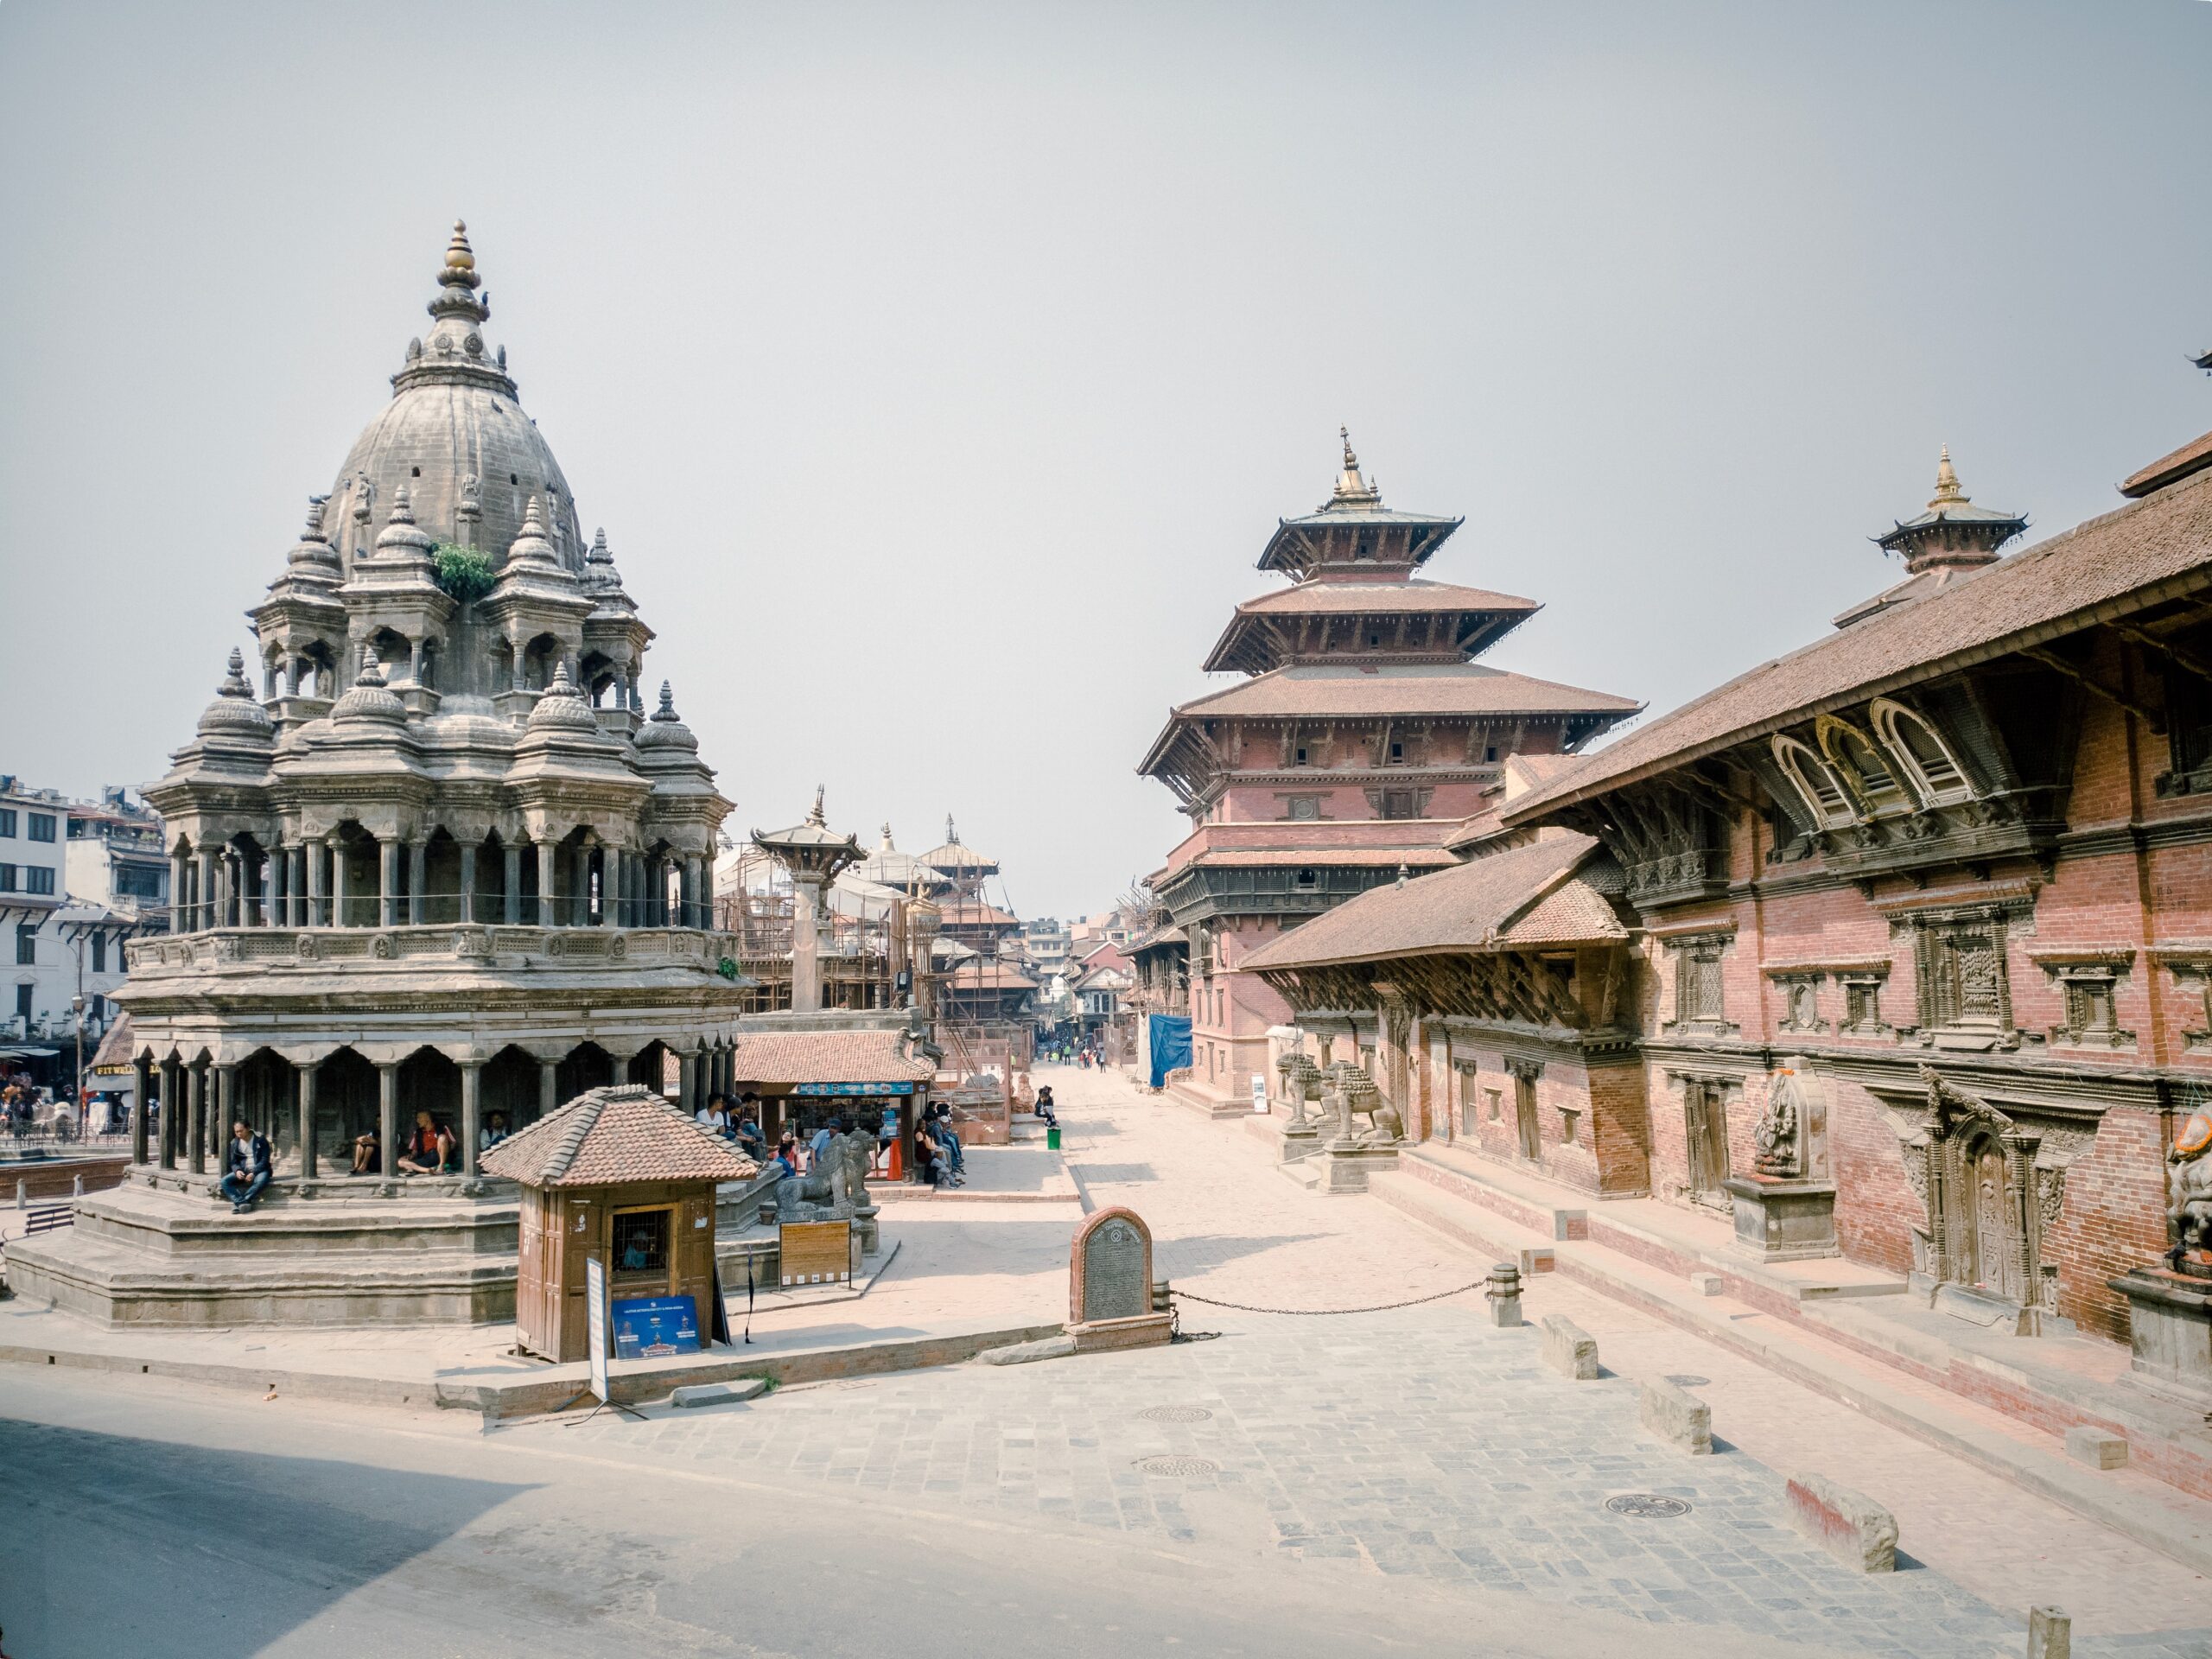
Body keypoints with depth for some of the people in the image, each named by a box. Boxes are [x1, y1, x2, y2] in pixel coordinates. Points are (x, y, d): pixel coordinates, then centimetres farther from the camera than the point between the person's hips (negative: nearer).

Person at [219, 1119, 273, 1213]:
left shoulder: (260, 1140, -5)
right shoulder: (235, 1143, 7)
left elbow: (265, 1160, -9)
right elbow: (233, 1162, 8)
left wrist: (253, 1173, -22)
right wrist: (237, 1171, -15)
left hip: (259, 1170, -4)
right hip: (242, 1171, 4)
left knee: (260, 1181, -38)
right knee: (225, 1181, -23)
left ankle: (238, 1203, -34)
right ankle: (243, 1203, -35)